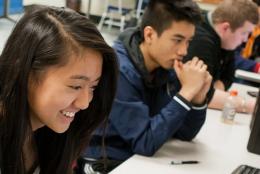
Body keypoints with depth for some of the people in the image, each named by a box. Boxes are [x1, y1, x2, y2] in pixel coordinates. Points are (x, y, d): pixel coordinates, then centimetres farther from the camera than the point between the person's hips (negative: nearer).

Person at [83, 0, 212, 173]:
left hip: (141, 159, 5)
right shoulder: (117, 69, -23)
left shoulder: (168, 65, -4)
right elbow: (144, 143, -24)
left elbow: (185, 133, -1)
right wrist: (186, 92, -26)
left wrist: (198, 96, -18)